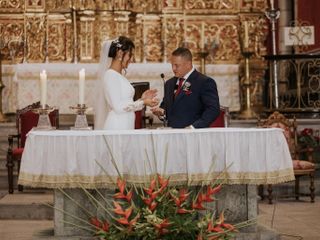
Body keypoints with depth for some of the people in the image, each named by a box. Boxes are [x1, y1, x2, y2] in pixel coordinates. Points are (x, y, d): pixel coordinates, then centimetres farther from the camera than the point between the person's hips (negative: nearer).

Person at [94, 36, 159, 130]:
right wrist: (142, 103, -10)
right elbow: (118, 107, -15)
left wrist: (142, 99, 8)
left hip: (125, 127, 8)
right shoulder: (110, 75, -9)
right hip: (116, 127, -8)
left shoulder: (119, 76, 15)